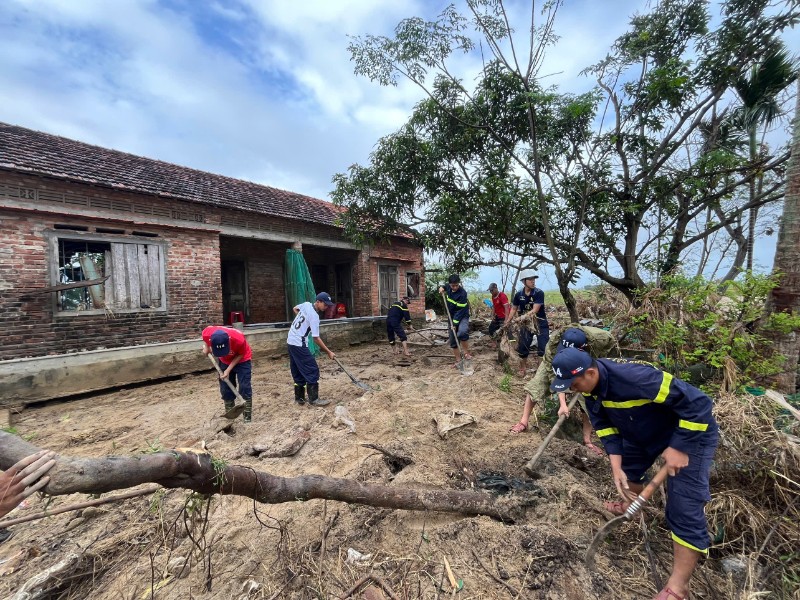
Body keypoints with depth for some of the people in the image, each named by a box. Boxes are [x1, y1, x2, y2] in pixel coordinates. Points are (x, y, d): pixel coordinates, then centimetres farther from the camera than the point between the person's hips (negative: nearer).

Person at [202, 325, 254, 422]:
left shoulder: (239, 339, -41)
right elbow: (209, 328, -4)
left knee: (244, 388, -9)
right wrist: (206, 347, -8)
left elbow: (241, 355, -20)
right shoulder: (207, 334, -32)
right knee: (225, 389, 6)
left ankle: (247, 417, 0)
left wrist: (228, 370, -22)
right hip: (224, 361, 4)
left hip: (242, 360, -4)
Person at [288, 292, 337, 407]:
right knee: (312, 370, -5)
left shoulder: (306, 304, 2)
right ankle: (313, 399, 0)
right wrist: (328, 352, -15)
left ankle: (299, 397, 24)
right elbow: (316, 338, -21)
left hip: (291, 341, 10)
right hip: (299, 344, -10)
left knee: (298, 371, 16)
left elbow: (295, 309, 25)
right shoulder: (314, 316, -21)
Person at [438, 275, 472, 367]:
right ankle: (458, 360, 20)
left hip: (462, 317, -6)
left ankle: (466, 352, -17)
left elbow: (461, 311, -24)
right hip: (452, 317, 6)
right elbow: (443, 287, 23)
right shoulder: (448, 287, -3)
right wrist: (441, 287, -1)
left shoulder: (462, 293, -23)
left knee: (462, 332, -37)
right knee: (453, 341, 7)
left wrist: (455, 324, -26)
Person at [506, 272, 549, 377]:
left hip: (540, 324, -3)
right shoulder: (518, 294, -5)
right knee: (522, 346, 7)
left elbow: (535, 310, -25)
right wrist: (508, 321, -7)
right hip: (526, 324, 3)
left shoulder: (539, 293, -17)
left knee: (543, 348, -8)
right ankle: (522, 368, 25)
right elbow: (514, 309, 5)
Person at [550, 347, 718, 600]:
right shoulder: (591, 384, -17)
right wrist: (616, 466, -16)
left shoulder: (635, 378, -43)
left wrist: (680, 448, -26)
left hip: (690, 433, -7)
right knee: (626, 464, 23)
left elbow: (697, 403, -33)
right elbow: (604, 424, -8)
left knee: (684, 508, -7)